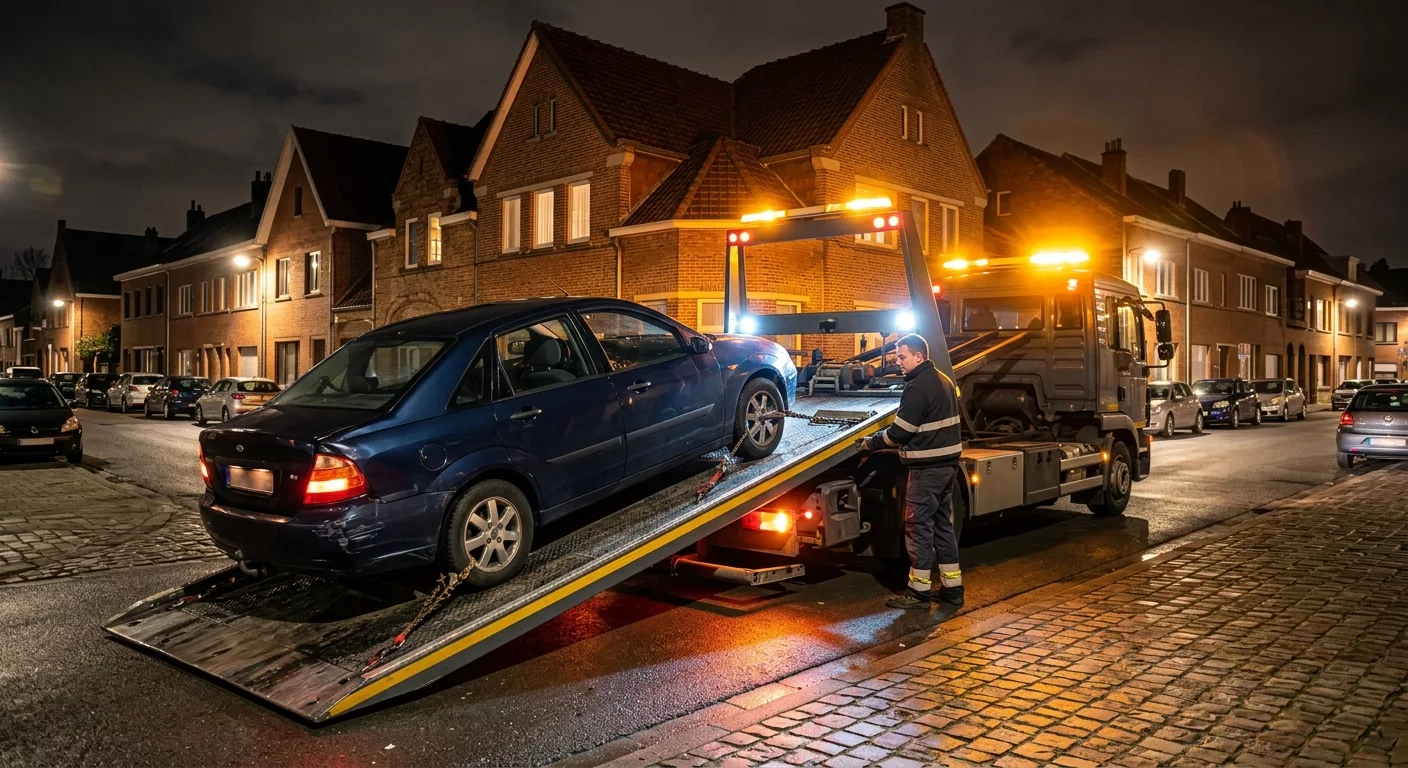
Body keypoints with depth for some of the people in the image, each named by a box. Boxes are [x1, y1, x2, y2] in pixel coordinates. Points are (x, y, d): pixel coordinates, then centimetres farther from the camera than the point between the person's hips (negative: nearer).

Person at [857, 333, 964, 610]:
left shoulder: (917, 387, -17)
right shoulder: (944, 381, 13)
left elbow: (899, 432, -17)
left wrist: (871, 443, -3)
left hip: (927, 467, -10)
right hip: (948, 463, 10)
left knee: (918, 527, -2)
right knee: (943, 525, 15)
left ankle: (919, 591, 4)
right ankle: (952, 587, 19)